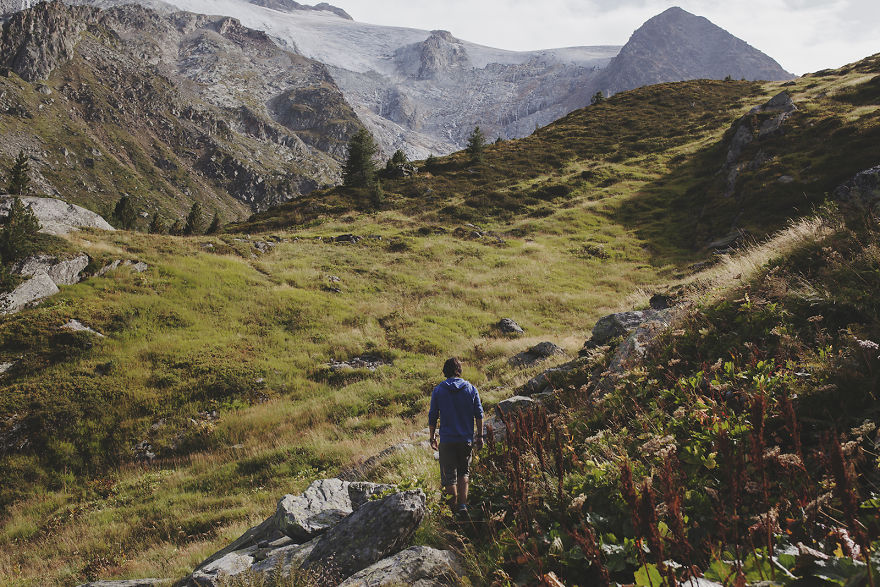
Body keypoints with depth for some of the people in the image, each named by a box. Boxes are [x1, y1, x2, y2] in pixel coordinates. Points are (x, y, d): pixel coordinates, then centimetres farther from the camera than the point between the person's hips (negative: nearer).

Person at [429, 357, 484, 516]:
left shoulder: (438, 391, -3)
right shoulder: (471, 389, 1)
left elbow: (432, 417, 0)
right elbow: (479, 415, 2)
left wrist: (432, 438, 10)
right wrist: (479, 436, 10)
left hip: (447, 440, -2)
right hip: (466, 439, 2)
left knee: (449, 475, 6)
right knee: (464, 472, 17)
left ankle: (454, 508, 6)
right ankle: (463, 505, 8)